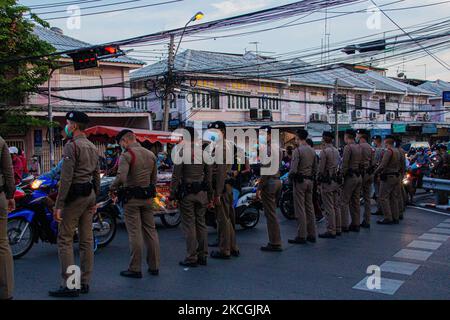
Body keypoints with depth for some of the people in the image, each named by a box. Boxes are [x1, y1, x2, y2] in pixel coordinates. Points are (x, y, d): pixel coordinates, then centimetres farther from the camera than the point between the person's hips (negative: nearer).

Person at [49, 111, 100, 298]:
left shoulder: (71, 146, -11)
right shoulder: (92, 147, 15)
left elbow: (66, 178, -18)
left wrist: (58, 204, -17)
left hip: (75, 195, -9)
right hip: (89, 195, 9)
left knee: (65, 240, -5)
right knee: (86, 240, 10)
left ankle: (69, 285, -5)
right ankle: (85, 283, 16)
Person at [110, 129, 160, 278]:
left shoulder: (126, 155, -12)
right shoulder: (151, 154, 10)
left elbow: (121, 177, -24)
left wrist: (112, 188, -8)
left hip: (131, 199, -6)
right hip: (148, 198, 6)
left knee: (134, 233, -1)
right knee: (150, 231, 11)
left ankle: (135, 269, 5)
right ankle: (154, 266, 17)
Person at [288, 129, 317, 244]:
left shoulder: (298, 150, -14)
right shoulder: (312, 151, 9)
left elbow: (293, 169, -18)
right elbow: (315, 168, 13)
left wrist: (289, 176, 0)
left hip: (300, 181, -8)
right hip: (310, 181, 8)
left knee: (300, 209, -4)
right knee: (309, 207, 12)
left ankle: (301, 236, -2)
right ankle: (311, 234, 16)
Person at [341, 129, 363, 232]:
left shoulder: (348, 147, -12)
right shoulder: (359, 147, 13)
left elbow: (345, 164, -17)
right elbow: (360, 163, 14)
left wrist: (341, 176, -11)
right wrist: (358, 171, 16)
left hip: (350, 176, -8)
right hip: (359, 176, 9)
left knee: (344, 201, -5)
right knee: (355, 201, 12)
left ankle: (344, 226, -5)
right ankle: (356, 224, 16)